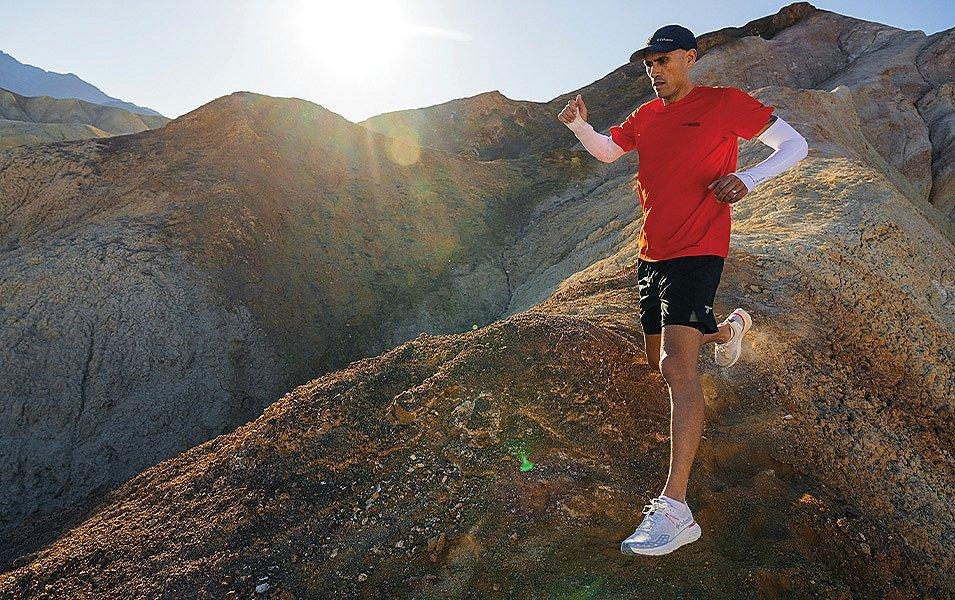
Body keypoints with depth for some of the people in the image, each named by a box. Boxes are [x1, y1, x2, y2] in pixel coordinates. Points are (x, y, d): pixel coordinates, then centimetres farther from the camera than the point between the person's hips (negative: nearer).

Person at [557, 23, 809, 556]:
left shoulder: (725, 102, -3)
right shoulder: (647, 115, 15)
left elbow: (795, 144, -1)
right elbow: (606, 150, 23)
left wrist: (748, 179, -21)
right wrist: (580, 124, 0)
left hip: (696, 252, -7)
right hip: (652, 253, 8)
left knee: (677, 366, -22)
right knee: (662, 358, 20)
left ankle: (675, 511, -23)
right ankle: (731, 328, 52)